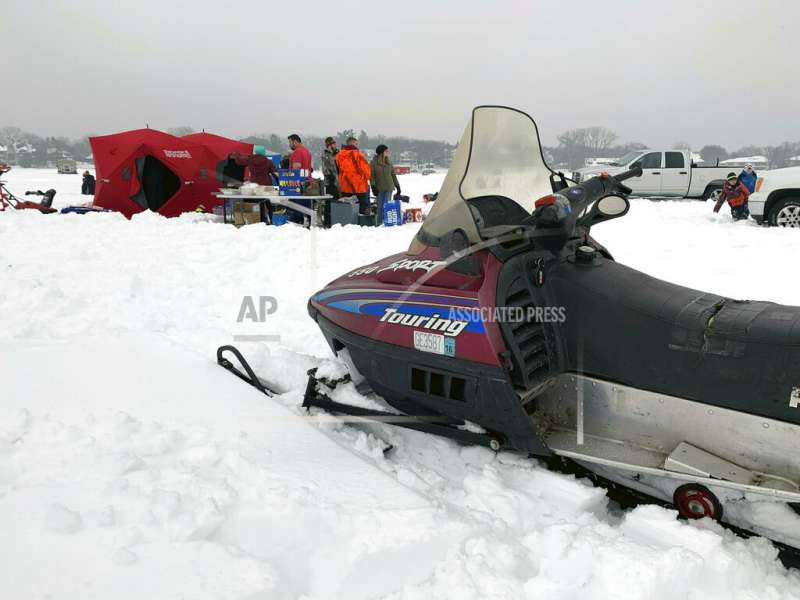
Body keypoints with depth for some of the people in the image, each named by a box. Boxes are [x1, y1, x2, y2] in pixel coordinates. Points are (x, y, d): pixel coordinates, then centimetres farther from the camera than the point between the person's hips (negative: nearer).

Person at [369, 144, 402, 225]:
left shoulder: (389, 162, 9)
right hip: (379, 188, -3)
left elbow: (393, 174, 15)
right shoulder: (374, 162, -3)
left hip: (389, 188, 3)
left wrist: (397, 185, 13)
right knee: (380, 205, 2)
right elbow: (371, 176, -4)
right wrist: (373, 186, -11)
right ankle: (379, 223, 10)